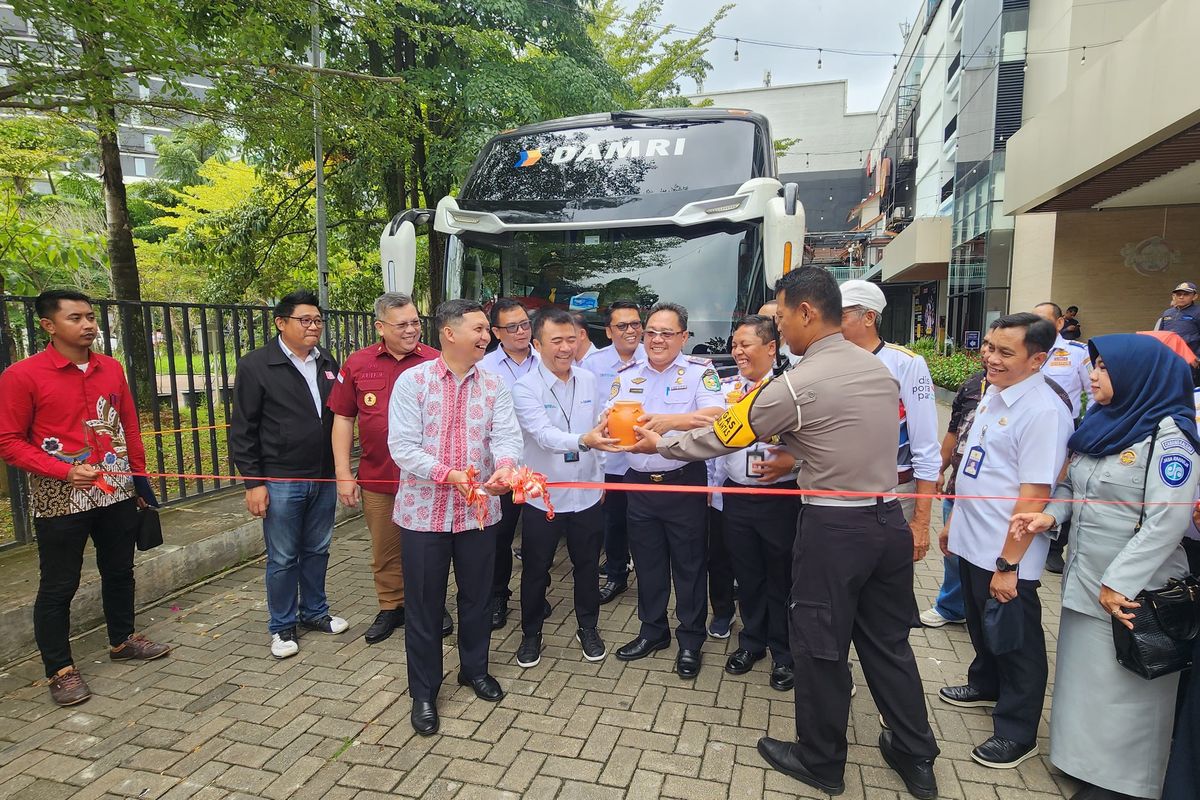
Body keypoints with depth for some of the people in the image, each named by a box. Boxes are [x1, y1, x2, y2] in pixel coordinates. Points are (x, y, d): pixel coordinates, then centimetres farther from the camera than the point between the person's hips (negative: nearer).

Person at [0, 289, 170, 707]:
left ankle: (122, 640, 36)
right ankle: (60, 669, 21)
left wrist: (141, 478, 12)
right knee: (58, 586, 7)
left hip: (118, 493, 5)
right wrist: (65, 471, -20)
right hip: (61, 499, -5)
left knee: (120, 571, 17)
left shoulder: (111, 369, 5)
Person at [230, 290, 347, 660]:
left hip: (324, 478, 5)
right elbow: (242, 430, -7)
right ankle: (282, 627, 24)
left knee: (317, 551, 16)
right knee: (283, 559, 7)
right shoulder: (256, 365, -7)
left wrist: (340, 469, 8)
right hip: (280, 480, -4)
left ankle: (315, 612, 34)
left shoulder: (327, 364, 7)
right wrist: (253, 482, -10)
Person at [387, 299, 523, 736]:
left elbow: (507, 434, -9)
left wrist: (504, 466, -31)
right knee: (424, 604, 10)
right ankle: (423, 692, 29)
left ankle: (475, 668, 41)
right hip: (424, 511, -3)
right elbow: (402, 446, -13)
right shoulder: (412, 381, -8)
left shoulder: (494, 385, 2)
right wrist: (450, 475, -25)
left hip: (479, 510, 3)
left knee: (477, 596, 18)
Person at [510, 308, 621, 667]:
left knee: (587, 566, 17)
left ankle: (588, 627, 39)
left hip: (586, 494, 4)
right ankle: (531, 633, 34)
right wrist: (583, 441, -47)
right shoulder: (525, 388, -15)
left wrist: (600, 474, 11)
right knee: (536, 570, 12)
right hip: (543, 496, -3)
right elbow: (544, 435, -30)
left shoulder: (589, 380, 0)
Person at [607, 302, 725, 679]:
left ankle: (690, 640, 25)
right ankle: (652, 631, 34)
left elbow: (716, 415, -21)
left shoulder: (699, 372, -6)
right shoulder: (626, 375, 7)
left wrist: (672, 421, -37)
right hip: (639, 483, 4)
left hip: (685, 482, -4)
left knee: (689, 564, 8)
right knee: (647, 562, 16)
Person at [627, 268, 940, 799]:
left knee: (821, 645, 11)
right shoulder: (880, 369, 5)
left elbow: (721, 437, -9)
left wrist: (661, 444, 5)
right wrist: (794, 456, 16)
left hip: (834, 528, -7)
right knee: (889, 640, 20)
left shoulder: (796, 385, -17)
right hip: (889, 518, 7)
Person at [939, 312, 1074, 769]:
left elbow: (1035, 495, -23)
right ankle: (986, 685, 50)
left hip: (1005, 556, -8)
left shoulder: (1043, 412, -22)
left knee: (1016, 643, 11)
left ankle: (1017, 733, 29)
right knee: (982, 626, 27)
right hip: (971, 542, 8)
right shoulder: (992, 395, 5)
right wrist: (954, 519, 18)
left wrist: (1007, 564, -21)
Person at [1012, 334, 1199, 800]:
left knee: (1123, 687, 5)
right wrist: (1050, 516, -4)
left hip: (1134, 590, -7)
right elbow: (1072, 487, 16)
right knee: (1085, 677, 18)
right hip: (1084, 578, 8)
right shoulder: (1100, 423, 9)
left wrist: (1119, 584, -22)